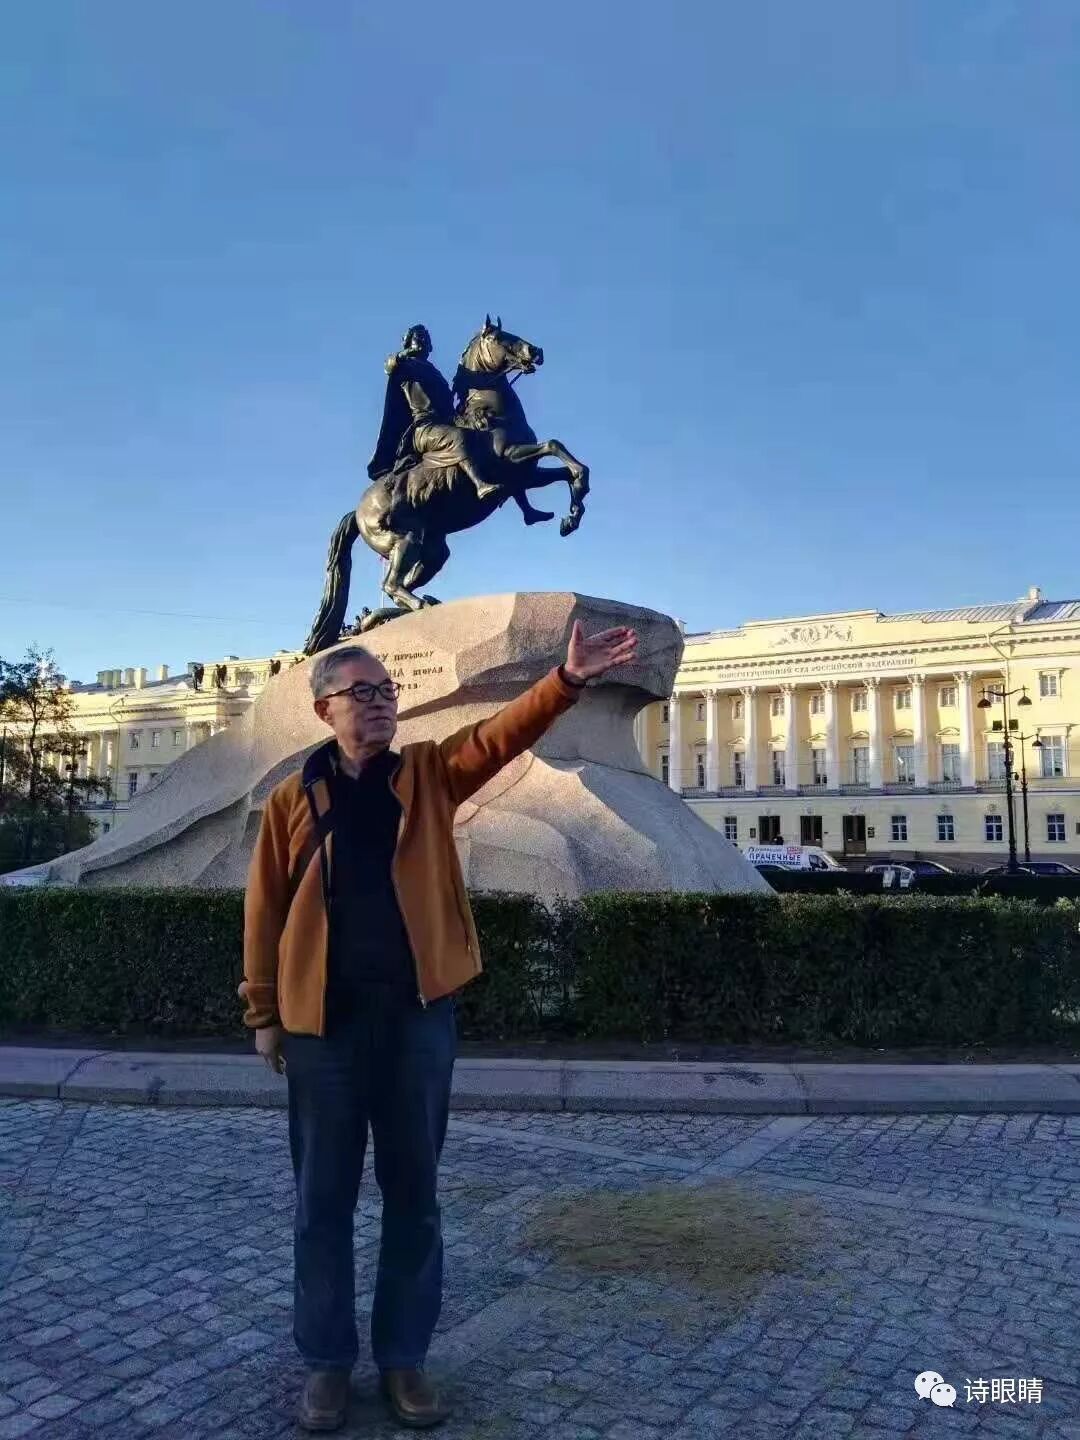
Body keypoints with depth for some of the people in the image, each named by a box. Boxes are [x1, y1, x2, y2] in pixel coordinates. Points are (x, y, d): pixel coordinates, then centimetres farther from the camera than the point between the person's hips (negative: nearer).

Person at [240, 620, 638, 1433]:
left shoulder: (429, 774, 4)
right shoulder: (293, 798, 1)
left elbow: (502, 734, -11)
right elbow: (266, 910, 4)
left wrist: (568, 680, -26)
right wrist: (264, 1013, 5)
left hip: (417, 1014, 1)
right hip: (323, 1018, -1)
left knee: (414, 1193, 12)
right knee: (324, 1198, 11)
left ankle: (405, 1356, 28)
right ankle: (328, 1359, 29)